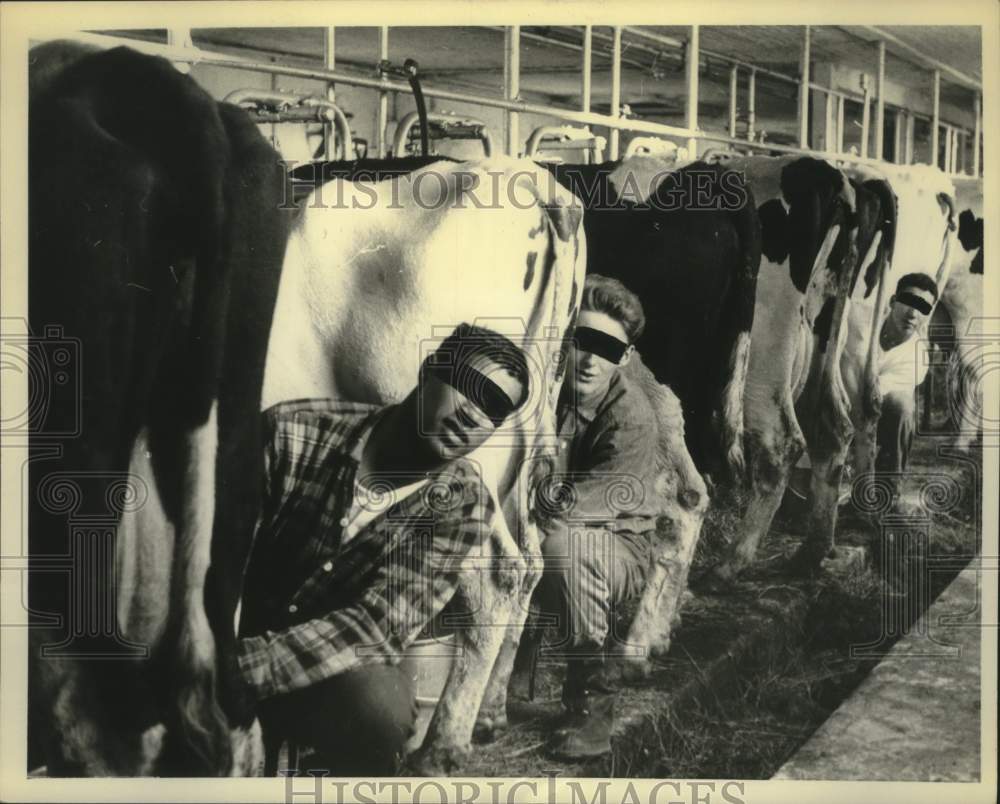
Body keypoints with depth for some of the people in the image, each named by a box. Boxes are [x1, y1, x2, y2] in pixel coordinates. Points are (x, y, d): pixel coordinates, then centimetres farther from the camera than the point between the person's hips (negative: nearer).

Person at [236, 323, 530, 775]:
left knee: (380, 705, -31)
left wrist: (244, 667, -33)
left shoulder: (462, 505, -7)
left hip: (332, 678, 1)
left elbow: (382, 623, -20)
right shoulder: (294, 434, -11)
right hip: (229, 642, -1)